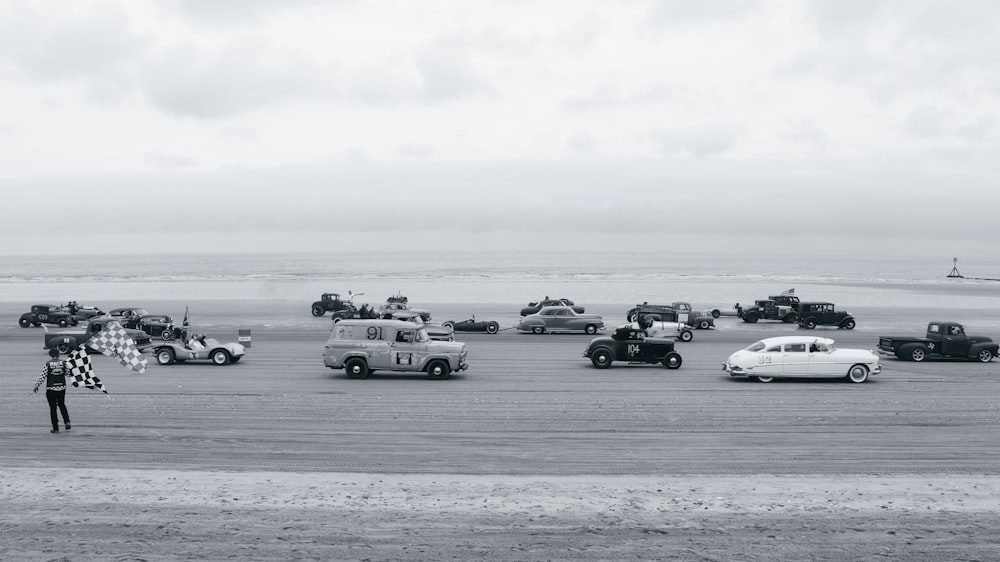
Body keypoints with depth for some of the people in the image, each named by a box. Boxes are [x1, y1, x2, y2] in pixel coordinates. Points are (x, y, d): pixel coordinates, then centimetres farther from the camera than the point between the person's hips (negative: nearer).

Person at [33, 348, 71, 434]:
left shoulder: (47, 364, -9)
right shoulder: (63, 363, -3)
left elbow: (43, 376, -9)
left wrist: (36, 385, 1)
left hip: (51, 389, -3)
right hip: (62, 388, 3)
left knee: (53, 408, 6)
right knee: (62, 405, 23)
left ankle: (55, 428, 8)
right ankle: (67, 422, 5)